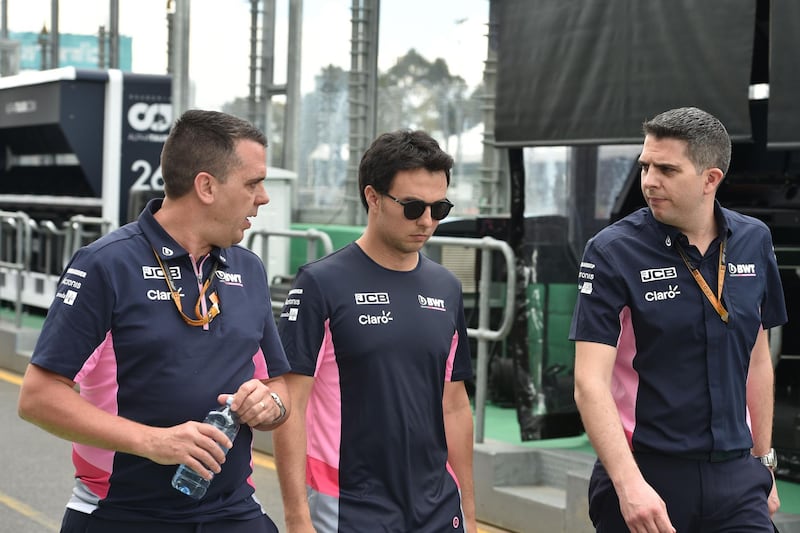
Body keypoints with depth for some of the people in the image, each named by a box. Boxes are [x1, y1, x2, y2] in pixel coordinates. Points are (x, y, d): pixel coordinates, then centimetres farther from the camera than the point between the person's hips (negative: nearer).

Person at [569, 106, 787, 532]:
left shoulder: (754, 242, 3)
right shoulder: (613, 252, -10)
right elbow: (590, 382, -16)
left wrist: (763, 461, 15)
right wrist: (629, 484, -26)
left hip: (735, 476, 3)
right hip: (646, 472, -3)